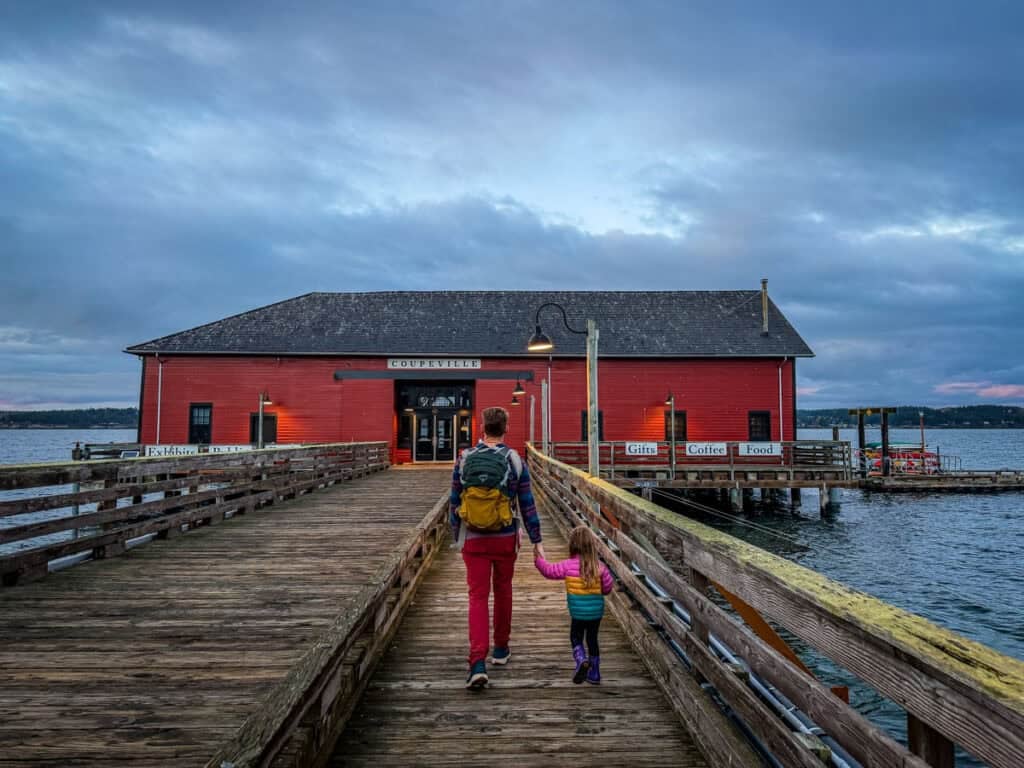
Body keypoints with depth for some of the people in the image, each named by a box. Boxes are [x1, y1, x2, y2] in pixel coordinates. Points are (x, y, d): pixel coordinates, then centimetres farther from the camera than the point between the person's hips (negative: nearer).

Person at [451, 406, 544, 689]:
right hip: (505, 539, 1)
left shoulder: (464, 459, -3)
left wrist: (456, 537, 15)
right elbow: (527, 505, -3)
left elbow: (454, 503, 2)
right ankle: (501, 649, 32)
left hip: (474, 540, 0)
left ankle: (478, 663, -10)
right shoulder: (515, 461, -5)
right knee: (503, 591, 19)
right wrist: (537, 541, 3)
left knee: (478, 597, 1)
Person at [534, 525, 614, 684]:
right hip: (596, 611, 3)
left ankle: (581, 660, -11)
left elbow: (549, 571, -1)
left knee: (576, 638, 16)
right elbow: (608, 587, 0)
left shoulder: (568, 566, -12)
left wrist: (538, 559, 15)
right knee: (592, 640, 18)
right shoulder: (600, 566, -7)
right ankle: (594, 674, 24)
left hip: (578, 612, -2)